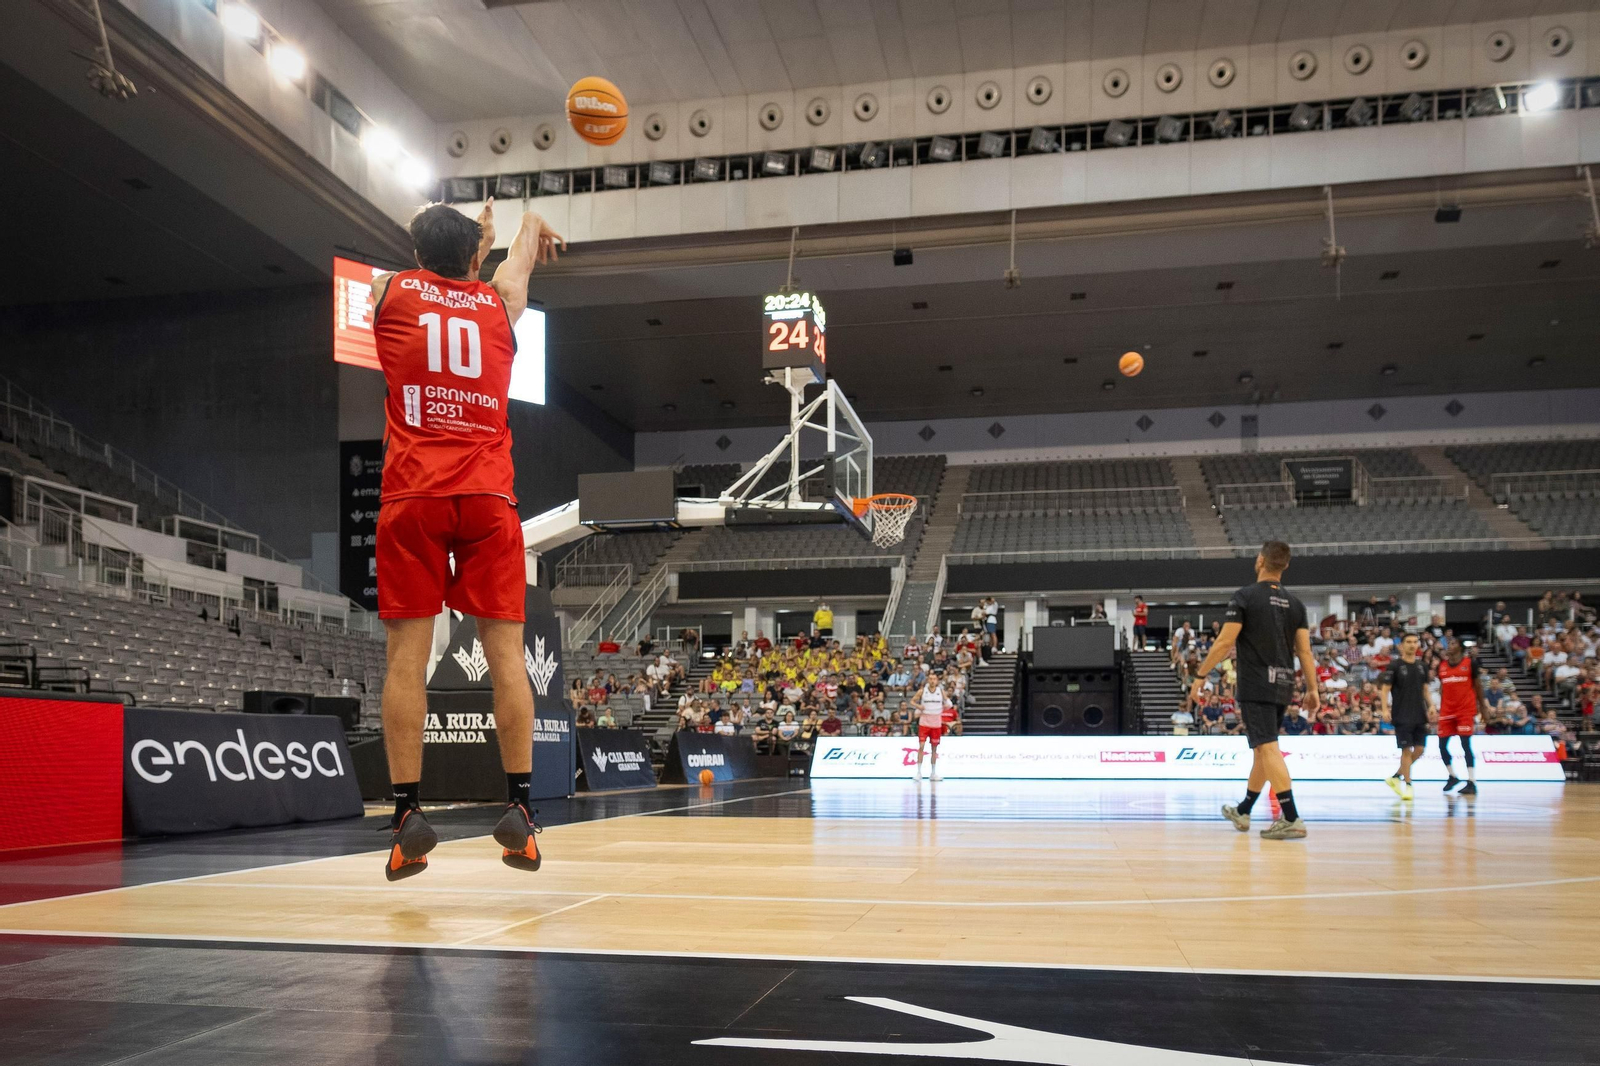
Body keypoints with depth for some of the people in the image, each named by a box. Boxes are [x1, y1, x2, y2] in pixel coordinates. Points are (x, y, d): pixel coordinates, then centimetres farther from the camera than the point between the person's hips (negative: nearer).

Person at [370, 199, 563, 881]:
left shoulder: (390, 290, 12)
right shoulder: (499, 299, 14)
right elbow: (525, 246, 38)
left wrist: (470, 240, 55)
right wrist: (532, 229, 60)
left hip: (412, 497, 0)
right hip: (488, 497, 0)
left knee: (408, 653, -1)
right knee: (505, 651, -1)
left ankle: (407, 815, -4)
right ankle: (519, 811, -3)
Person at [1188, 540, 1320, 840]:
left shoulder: (1245, 596, -8)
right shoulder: (1295, 603, 9)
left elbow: (1225, 642, -11)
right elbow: (1305, 650, 5)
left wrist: (1201, 676, -4)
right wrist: (1312, 689, 8)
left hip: (1256, 687, -7)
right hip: (1283, 687, 7)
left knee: (1268, 748, -11)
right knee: (1261, 748, 16)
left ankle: (1291, 819, -20)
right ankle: (1242, 811, 29)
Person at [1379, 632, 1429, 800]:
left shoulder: (1422, 666, 11)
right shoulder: (1394, 666, -5)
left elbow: (1425, 689, 18)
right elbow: (1385, 689, -6)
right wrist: (1385, 709, -17)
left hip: (1419, 715, 5)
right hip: (1402, 715, -5)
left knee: (1419, 749, 3)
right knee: (1406, 750, -6)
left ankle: (1395, 777, 18)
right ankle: (1408, 785, 1)